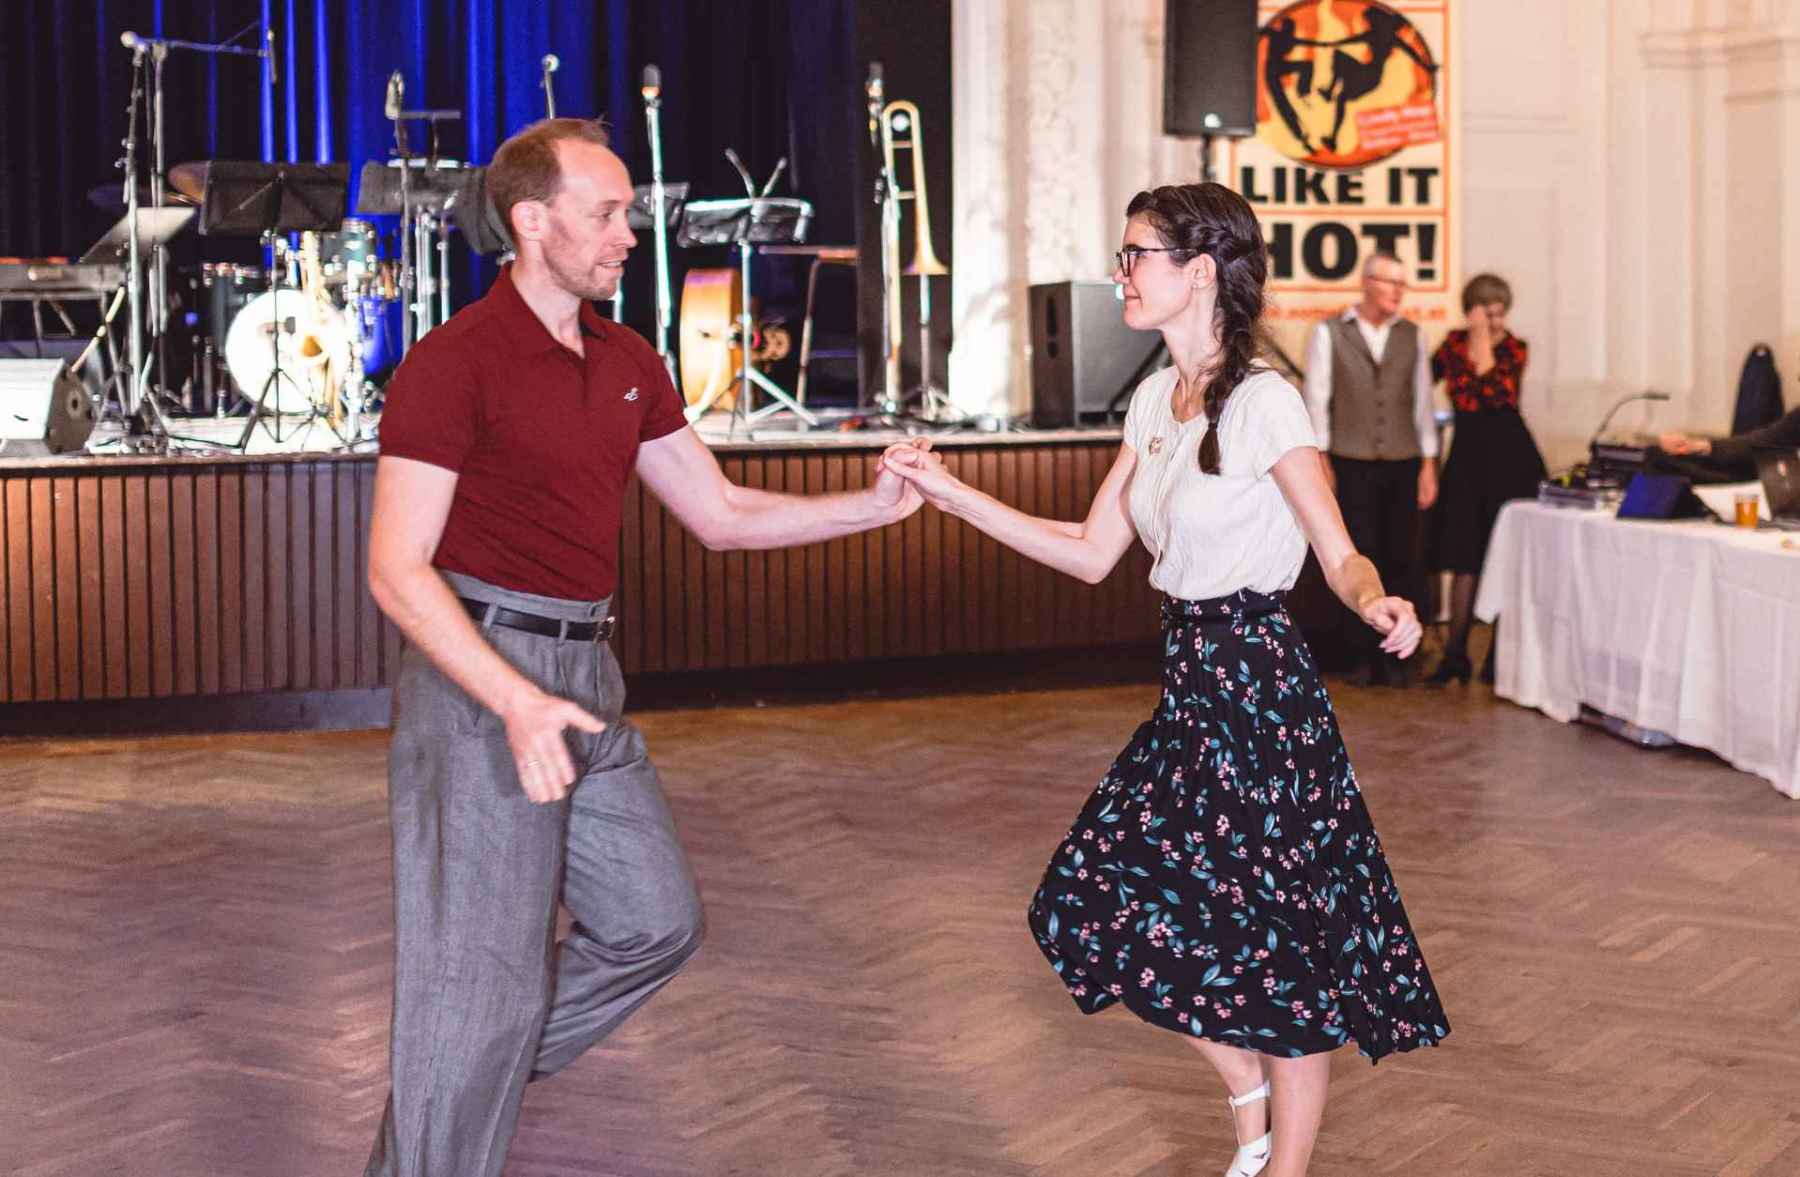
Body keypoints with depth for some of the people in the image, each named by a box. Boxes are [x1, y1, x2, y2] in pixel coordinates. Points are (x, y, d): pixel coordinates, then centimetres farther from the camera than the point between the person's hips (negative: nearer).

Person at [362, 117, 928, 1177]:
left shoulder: (629, 365, 11)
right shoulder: (454, 363, -13)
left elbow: (720, 514, 16)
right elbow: (397, 569, -17)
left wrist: (874, 506, 5)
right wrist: (516, 703, -27)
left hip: (585, 677, 8)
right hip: (481, 676, -8)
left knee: (656, 921, 17)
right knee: (483, 975, -5)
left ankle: (473, 1078, 30)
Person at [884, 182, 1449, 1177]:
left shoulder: (1262, 402, -15)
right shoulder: (1154, 401, 8)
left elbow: (1341, 554, -14)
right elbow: (1093, 553, 10)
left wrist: (1378, 606, -37)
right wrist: (953, 496, 8)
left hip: (1262, 684, -8)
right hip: (1190, 682, 8)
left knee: (1281, 944, 1)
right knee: (1101, 904, 7)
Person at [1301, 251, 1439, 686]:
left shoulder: (1412, 336, 8)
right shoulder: (1329, 334, 0)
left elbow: (1422, 401, 10)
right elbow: (1317, 398, 0)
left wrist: (1428, 465, 6)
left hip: (1403, 465, 3)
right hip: (1352, 465, -3)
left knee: (1401, 562, 2)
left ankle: (1394, 657, 10)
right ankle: (1363, 656, 10)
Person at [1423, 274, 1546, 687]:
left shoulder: (1513, 348, -3)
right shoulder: (1453, 343, 6)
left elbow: (1495, 393, -20)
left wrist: (1483, 341, -17)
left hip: (1509, 455, -2)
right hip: (1467, 454, 2)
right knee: (1464, 558, 1)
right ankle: (1455, 655, 7)